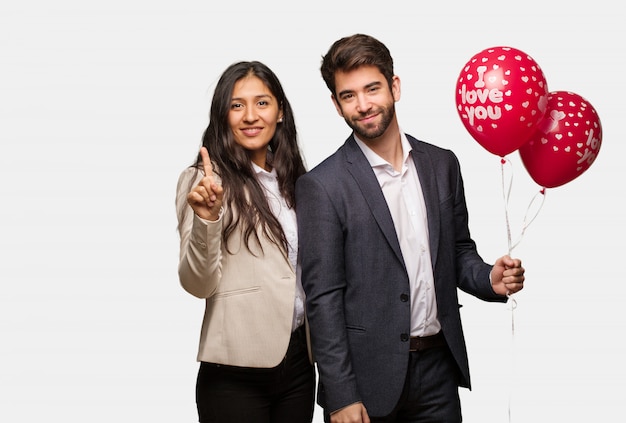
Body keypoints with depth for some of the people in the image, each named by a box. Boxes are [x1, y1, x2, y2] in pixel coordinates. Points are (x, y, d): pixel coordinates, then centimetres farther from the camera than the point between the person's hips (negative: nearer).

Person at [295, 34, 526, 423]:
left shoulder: (442, 164, 5)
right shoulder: (321, 186, -9)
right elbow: (323, 298, -10)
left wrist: (489, 279, -6)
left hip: (438, 366, 4)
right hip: (368, 377, -4)